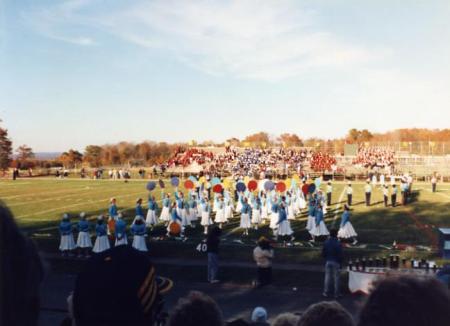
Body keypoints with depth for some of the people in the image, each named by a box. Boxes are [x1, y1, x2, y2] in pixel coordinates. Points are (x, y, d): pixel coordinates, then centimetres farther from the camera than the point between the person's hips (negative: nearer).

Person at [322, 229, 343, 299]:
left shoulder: (326, 243, -3)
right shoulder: (338, 243, -17)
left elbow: (323, 253, 3)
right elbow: (340, 255, -14)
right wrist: (340, 263, -3)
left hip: (328, 262, 4)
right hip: (336, 262, -4)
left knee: (327, 277, 11)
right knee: (336, 278, 6)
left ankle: (326, 293, 17)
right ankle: (337, 294, 12)